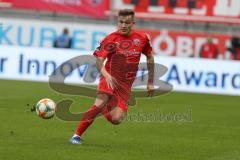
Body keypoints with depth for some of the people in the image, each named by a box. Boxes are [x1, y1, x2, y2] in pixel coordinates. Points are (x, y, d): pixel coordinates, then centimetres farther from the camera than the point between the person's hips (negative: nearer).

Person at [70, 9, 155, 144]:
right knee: (100, 103, -30)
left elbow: (150, 58, 19)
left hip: (126, 84, 3)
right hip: (110, 79, -3)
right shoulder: (111, 39, -7)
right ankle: (77, 135, -22)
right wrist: (106, 75, -37)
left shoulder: (142, 38, 4)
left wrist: (150, 82, 20)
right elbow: (99, 60, -17)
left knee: (117, 119, -9)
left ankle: (104, 110, 26)